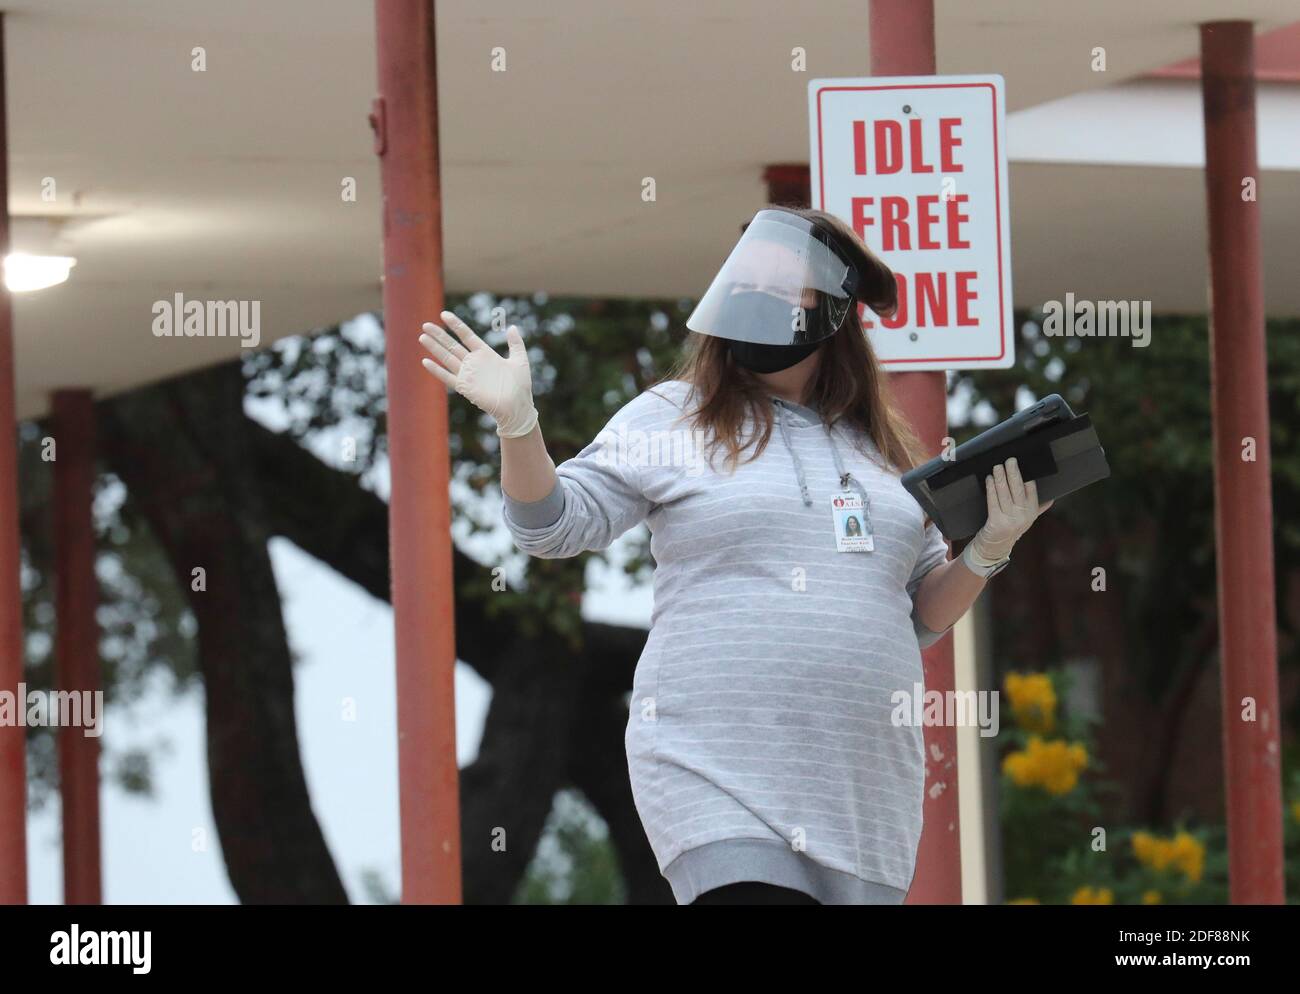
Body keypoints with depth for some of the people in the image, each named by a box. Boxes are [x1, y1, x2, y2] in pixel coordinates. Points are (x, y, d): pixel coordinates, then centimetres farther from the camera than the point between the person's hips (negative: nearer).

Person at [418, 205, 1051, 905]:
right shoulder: (674, 417, 7)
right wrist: (516, 422, -14)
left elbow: (924, 615, 21)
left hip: (865, 784, 4)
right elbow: (554, 524, 1)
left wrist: (987, 553, 4)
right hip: (719, 768, -4)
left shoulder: (882, 448, 18)